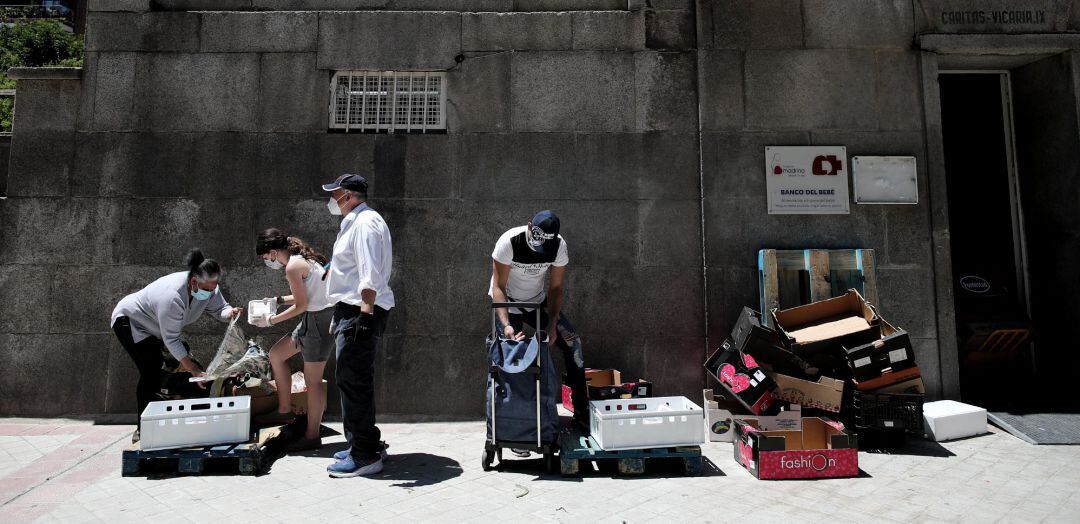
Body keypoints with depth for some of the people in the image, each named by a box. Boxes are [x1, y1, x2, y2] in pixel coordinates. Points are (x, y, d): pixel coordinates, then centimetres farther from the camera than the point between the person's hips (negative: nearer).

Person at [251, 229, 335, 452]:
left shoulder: (292, 267, -16)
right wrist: (279, 300, 16)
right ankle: (284, 411, 30)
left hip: (319, 320, -10)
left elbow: (301, 305, -15)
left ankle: (312, 436, 9)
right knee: (276, 354, 19)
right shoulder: (302, 258, 12)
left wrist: (271, 320, -4)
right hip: (315, 318, 10)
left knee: (312, 380, -2)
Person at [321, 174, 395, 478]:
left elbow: (371, 273, -23)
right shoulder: (354, 222, 21)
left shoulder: (365, 223, -12)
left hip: (360, 311, -11)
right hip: (352, 309, 11)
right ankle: (367, 445, 26)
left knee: (353, 381, -9)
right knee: (354, 380, 16)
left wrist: (366, 313, -28)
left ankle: (364, 455, -1)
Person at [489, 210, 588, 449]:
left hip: (539, 301, 3)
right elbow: (498, 287, -24)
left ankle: (582, 412, 2)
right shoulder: (509, 242, -29)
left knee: (572, 342, -9)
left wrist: (551, 324, -22)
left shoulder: (559, 245, -19)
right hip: (507, 303, -3)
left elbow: (555, 288, -11)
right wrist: (506, 324, -35)